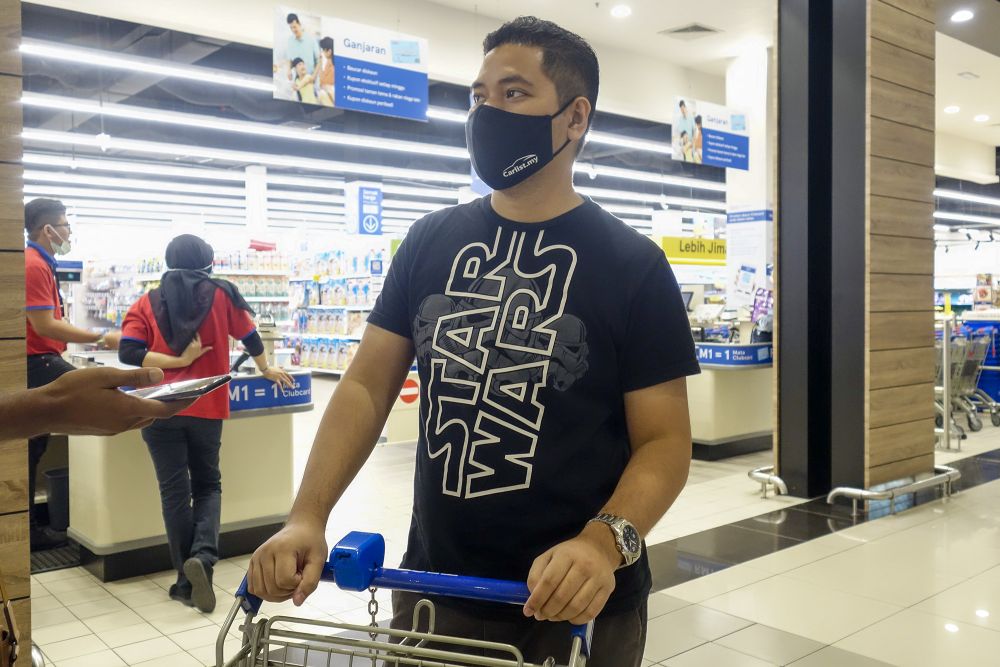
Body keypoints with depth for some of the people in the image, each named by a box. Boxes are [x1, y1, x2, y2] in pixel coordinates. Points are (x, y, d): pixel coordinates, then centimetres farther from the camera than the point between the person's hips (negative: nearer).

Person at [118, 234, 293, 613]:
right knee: (207, 485, 15)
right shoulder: (221, 294, 5)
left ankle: (187, 581, 11)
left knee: (175, 492, 6)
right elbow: (250, 337, 15)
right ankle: (203, 554, -9)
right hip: (206, 408, 0)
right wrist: (266, 370, 31)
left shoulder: (149, 302, 7)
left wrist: (177, 362, -5)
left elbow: (128, 352, -6)